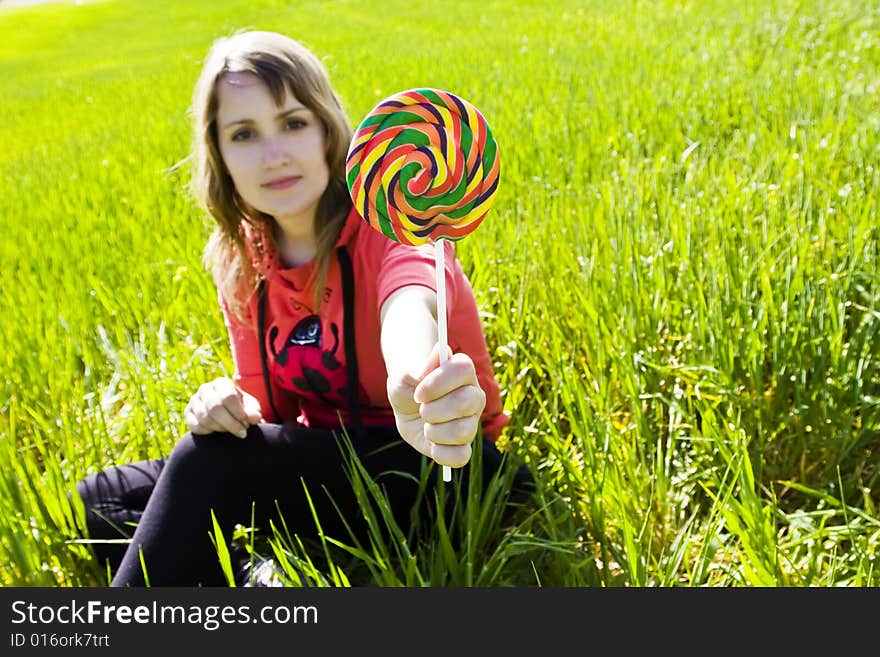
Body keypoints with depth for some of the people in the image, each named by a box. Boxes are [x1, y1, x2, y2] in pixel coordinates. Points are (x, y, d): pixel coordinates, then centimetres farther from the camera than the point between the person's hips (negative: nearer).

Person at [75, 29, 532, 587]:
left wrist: (418, 387, -68)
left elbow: (407, 306, -44)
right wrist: (233, 403, -22)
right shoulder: (241, 259, -2)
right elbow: (270, 404, 3)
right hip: (321, 463, 7)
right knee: (97, 501, 2)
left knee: (207, 461, -27)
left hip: (443, 467, -6)